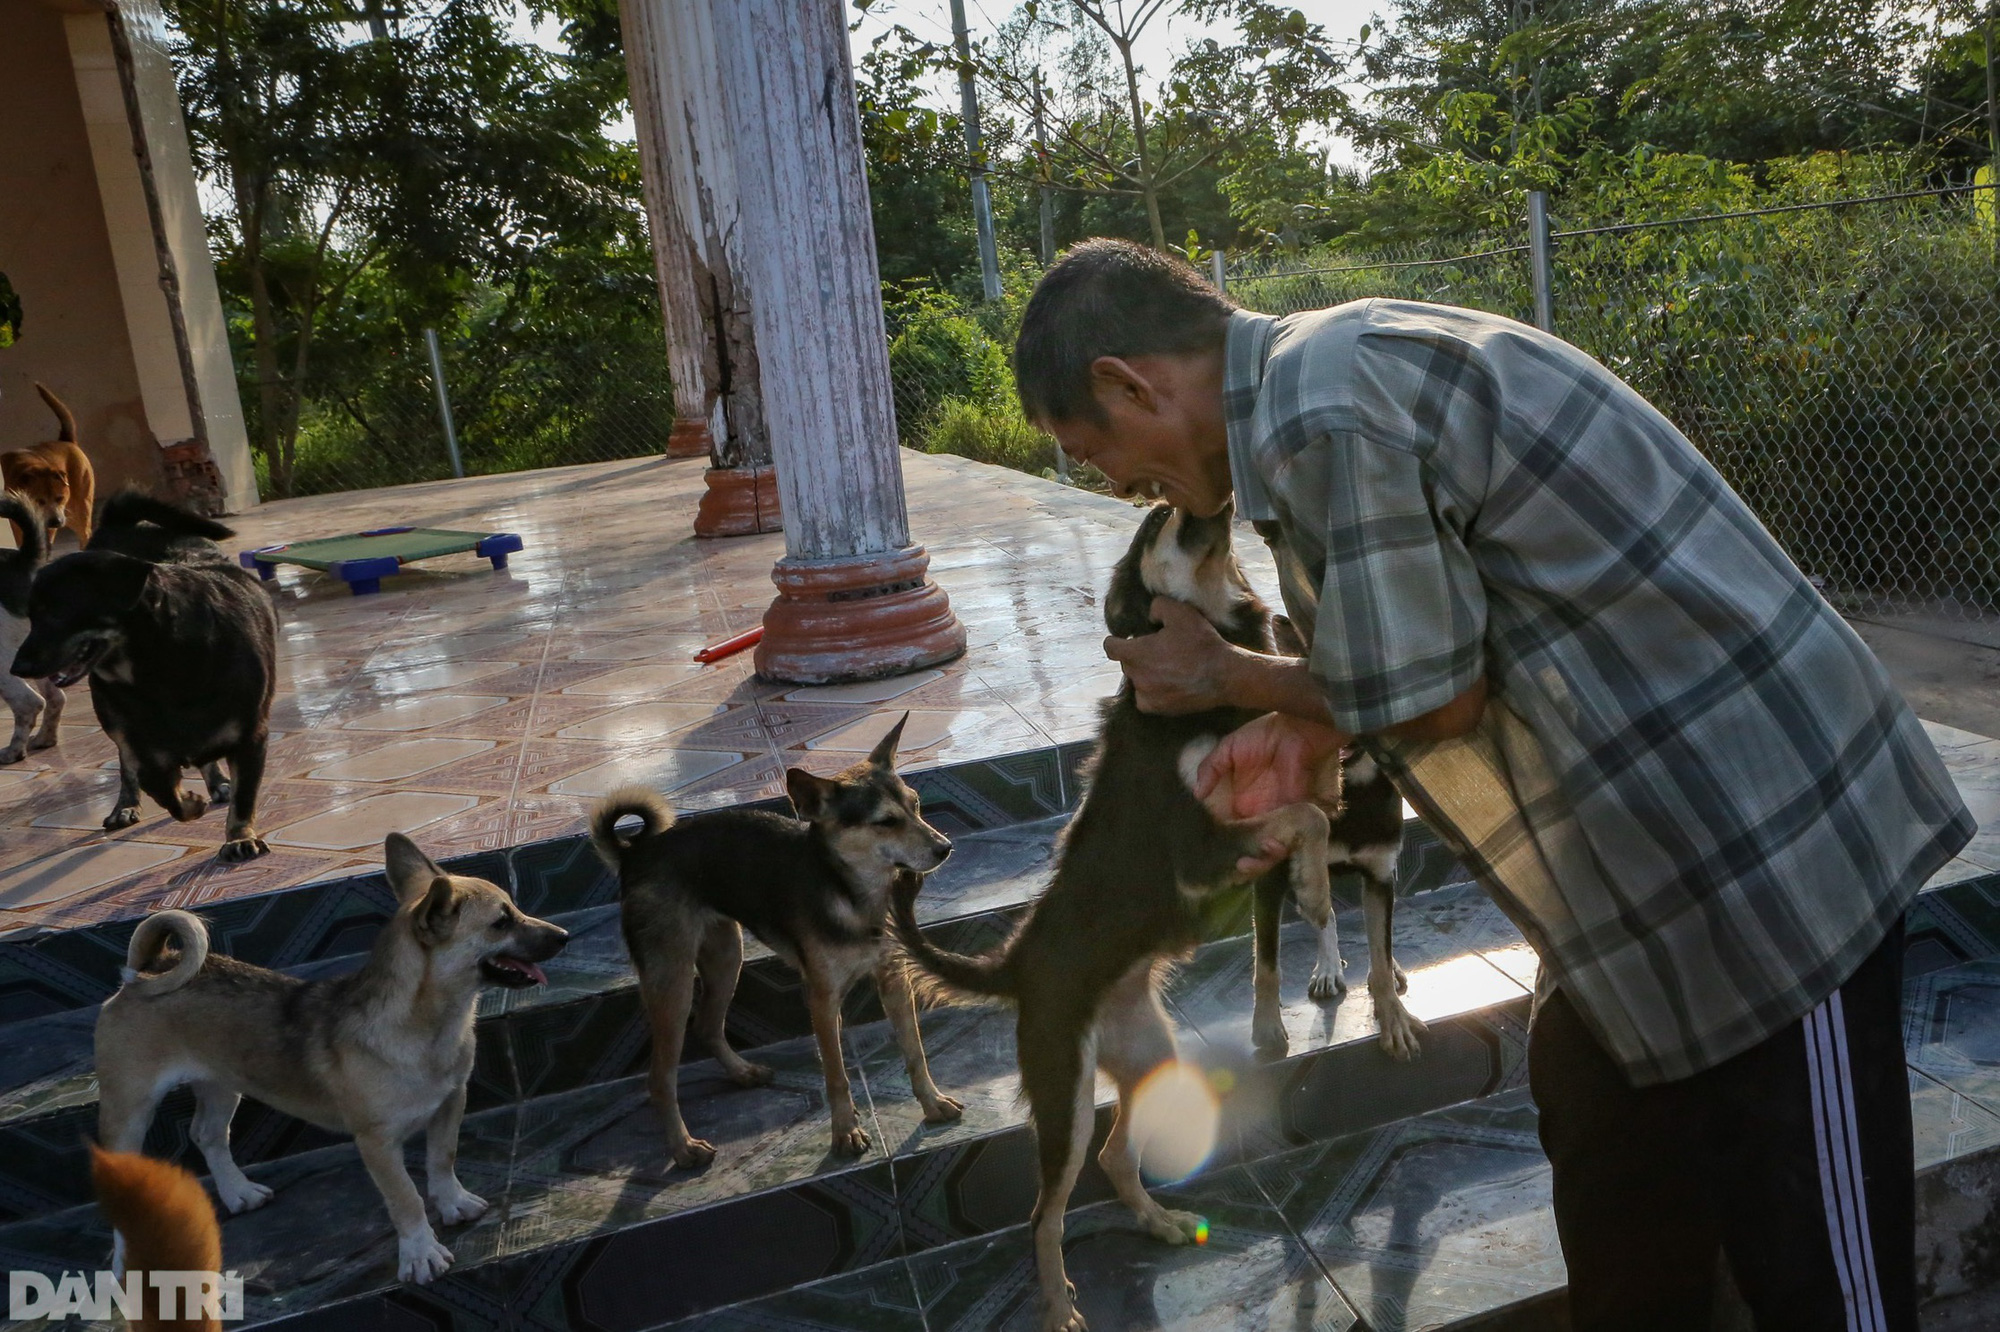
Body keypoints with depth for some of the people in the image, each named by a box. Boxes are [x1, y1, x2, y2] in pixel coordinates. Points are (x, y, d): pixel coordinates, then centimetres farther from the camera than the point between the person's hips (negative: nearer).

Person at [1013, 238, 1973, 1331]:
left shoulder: (1317, 415, -24)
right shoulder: (1343, 361, 8)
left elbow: (1429, 700, -17)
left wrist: (1225, 679, -2)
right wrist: (1309, 732, 4)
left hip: (1760, 850, -10)